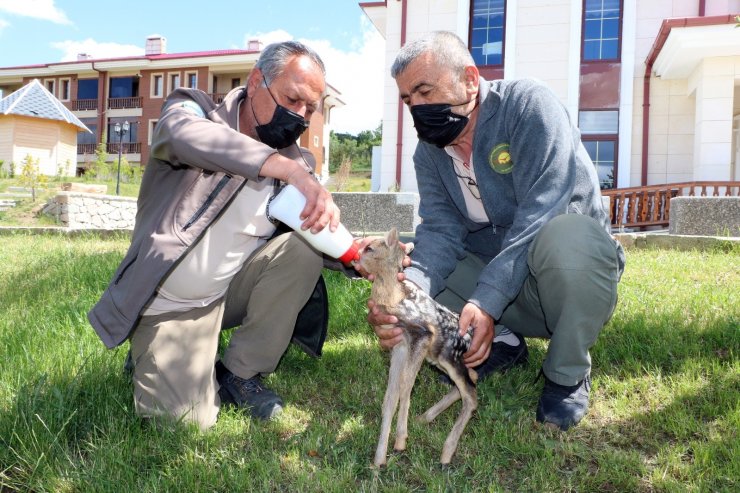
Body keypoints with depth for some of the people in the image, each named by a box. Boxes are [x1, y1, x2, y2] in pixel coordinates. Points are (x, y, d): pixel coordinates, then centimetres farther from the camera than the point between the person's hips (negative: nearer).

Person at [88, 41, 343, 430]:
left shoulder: (296, 163, -1)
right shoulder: (195, 109, -10)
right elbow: (184, 132, -35)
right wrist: (292, 171, -47)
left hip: (230, 292, 4)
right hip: (170, 304, -4)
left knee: (301, 248, -20)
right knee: (187, 418, -17)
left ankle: (240, 373, -4)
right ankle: (153, 357, 17)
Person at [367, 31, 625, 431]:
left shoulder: (528, 106, -17)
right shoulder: (429, 151, 0)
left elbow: (540, 215, -28)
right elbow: (441, 232, -13)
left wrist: (486, 300, -37)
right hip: (489, 272, 5)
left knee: (567, 238, -39)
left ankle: (567, 374, -12)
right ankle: (502, 345, 3)